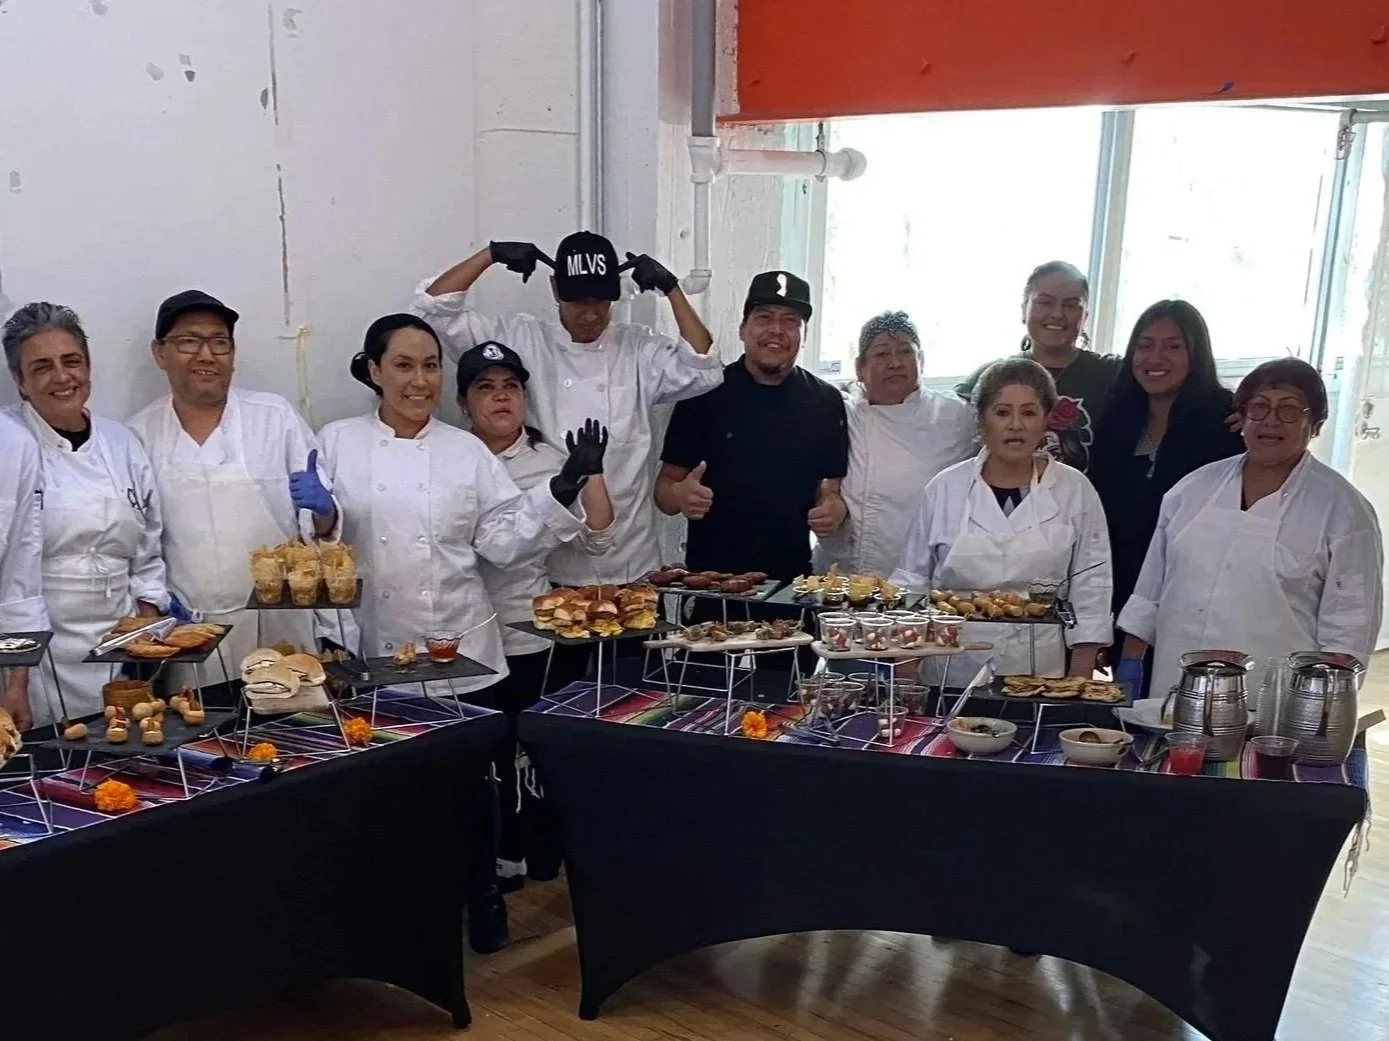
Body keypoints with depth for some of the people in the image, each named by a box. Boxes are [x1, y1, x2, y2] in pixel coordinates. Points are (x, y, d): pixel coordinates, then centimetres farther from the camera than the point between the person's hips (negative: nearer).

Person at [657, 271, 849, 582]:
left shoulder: (825, 402, 3)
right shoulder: (705, 394, -2)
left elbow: (836, 488, 7)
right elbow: (665, 485, 0)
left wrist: (836, 509, -15)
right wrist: (680, 496, -22)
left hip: (791, 576, 2)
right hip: (709, 574, -1)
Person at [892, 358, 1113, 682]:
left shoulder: (1074, 491, 2)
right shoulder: (945, 489, 3)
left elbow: (1089, 586, 4)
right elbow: (913, 579, 8)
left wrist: (1080, 680, 1)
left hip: (1041, 675, 0)